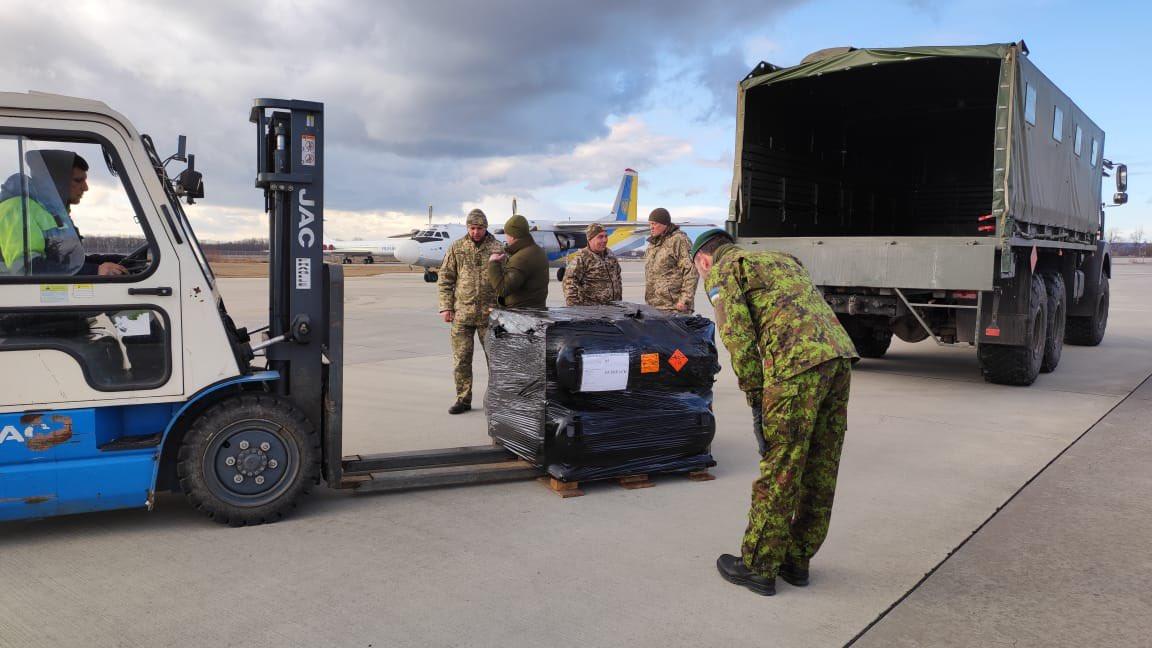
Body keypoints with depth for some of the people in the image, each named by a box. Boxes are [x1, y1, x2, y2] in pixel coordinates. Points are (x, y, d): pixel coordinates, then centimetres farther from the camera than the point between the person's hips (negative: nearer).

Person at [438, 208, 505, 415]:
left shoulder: (497, 248, 1)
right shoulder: (456, 247, 5)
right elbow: (445, 278, 7)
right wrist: (446, 307, -1)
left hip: (489, 313, -1)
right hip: (461, 313, 2)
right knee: (461, 358, 5)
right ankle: (463, 399, 15)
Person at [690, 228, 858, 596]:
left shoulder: (721, 270, 9)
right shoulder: (781, 259, 32)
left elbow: (737, 334, -5)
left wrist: (755, 397, -1)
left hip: (797, 364, -8)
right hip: (839, 357, 8)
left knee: (779, 472, 1)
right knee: (820, 470, 14)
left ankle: (758, 566, 13)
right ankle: (796, 559, 26)